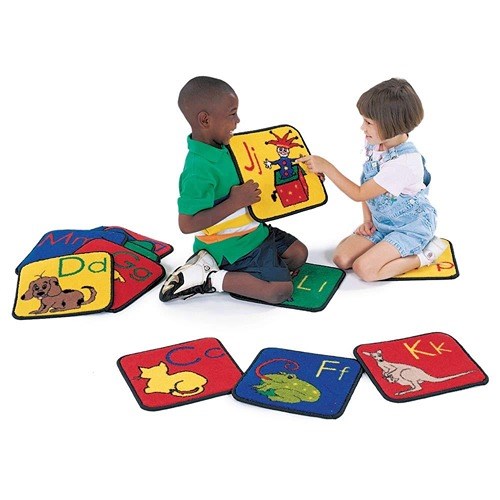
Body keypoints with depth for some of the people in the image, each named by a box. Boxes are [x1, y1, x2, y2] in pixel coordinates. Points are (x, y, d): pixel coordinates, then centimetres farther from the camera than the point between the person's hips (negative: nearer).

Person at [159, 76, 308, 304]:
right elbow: (187, 224, -29)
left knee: (298, 253, 14)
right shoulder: (199, 170, -28)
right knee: (281, 290, -15)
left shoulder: (220, 148, 0)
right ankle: (208, 279, -7)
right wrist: (235, 203, -29)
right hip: (232, 246, -9)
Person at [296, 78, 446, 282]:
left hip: (411, 227, -8)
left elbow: (359, 194, -23)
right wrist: (367, 220, 3)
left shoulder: (404, 162, -31)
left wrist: (326, 167, -23)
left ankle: (425, 254, -3)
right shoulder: (374, 143, -7)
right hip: (381, 223, 8)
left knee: (365, 268, -22)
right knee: (341, 258, -6)